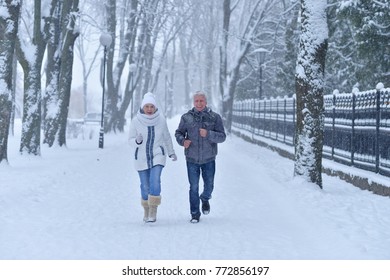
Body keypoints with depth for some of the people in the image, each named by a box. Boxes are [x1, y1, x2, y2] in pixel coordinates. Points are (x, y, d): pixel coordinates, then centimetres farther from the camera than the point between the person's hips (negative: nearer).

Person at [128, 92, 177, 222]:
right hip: (141, 157, 0)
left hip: (157, 156, 0)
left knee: (155, 181, -18)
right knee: (145, 186, 7)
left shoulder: (161, 119, -7)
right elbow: (131, 139, -4)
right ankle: (146, 209, 30)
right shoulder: (136, 121, -11)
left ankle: (153, 211, -10)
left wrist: (171, 152, 17)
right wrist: (137, 141, -27)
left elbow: (166, 136, 9)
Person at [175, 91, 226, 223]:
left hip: (209, 159, 0)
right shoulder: (186, 117, -2)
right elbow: (178, 133, 8)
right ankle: (195, 214, 13)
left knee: (209, 185, 11)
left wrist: (208, 134, -24)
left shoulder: (214, 117, -4)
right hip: (192, 159, 0)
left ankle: (205, 199, 44)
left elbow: (222, 136, -7)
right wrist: (182, 140, -14)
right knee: (194, 187, 2)